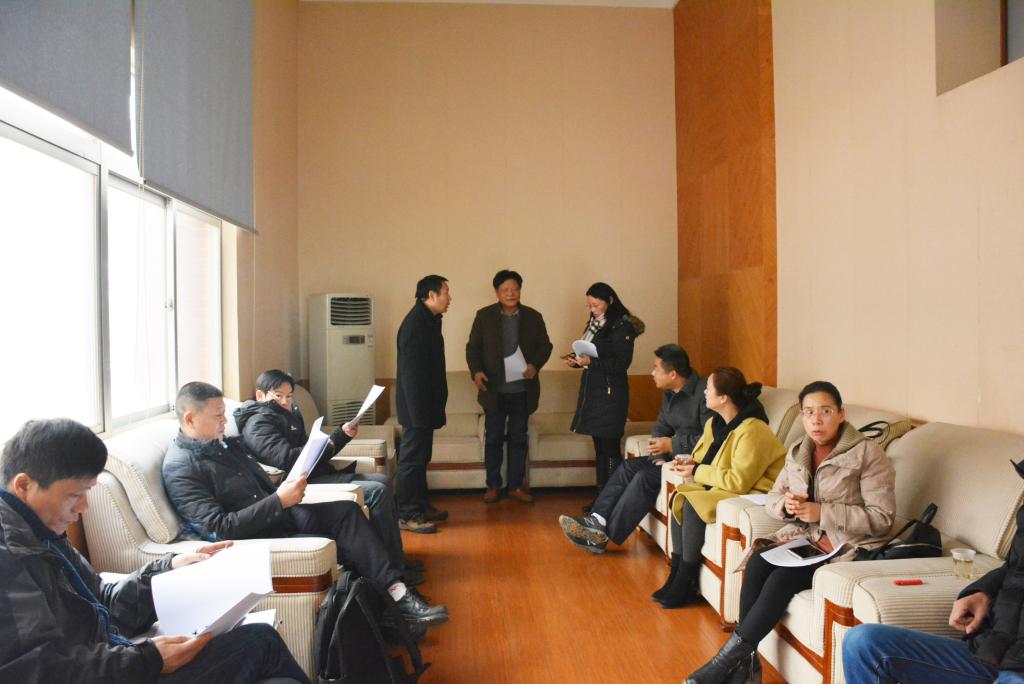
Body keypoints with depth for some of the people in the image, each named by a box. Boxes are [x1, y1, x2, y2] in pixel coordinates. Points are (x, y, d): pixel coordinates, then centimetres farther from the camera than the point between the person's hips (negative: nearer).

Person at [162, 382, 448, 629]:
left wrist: (285, 491, -2)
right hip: (251, 539, -8)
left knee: (347, 510, -9)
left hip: (276, 515, 8)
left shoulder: (223, 444, 10)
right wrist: (279, 501, -24)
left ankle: (397, 591, -14)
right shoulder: (180, 469, -16)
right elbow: (219, 529, -24)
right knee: (336, 546, -23)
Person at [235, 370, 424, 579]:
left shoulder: (288, 415, 22)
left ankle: (397, 559, 7)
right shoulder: (258, 423, -8)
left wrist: (343, 434, 11)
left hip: (319, 474, 10)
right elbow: (286, 458, -23)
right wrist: (324, 447, -9)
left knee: (383, 480, 8)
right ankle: (392, 568, -11)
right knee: (377, 492, -19)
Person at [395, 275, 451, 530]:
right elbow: (412, 372, -23)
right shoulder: (415, 323, -19)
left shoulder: (427, 320, 13)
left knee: (420, 457, 16)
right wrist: (419, 411, -24)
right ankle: (406, 515, 2)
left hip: (424, 404, 10)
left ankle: (421, 507, 26)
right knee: (411, 458, -5)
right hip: (416, 405, -10)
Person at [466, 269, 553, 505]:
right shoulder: (484, 316, 1)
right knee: (493, 439, 6)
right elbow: (473, 347, 2)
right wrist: (476, 371, -15)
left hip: (522, 390, 1)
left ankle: (516, 485, 18)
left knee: (519, 439, 8)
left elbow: (545, 346, 7)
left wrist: (535, 365, -12)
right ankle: (493, 486, 17)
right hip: (494, 390, -1)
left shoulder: (533, 317, 4)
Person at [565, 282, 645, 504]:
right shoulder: (594, 324, 13)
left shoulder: (622, 326, -11)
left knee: (610, 447, -5)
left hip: (611, 393, -8)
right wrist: (577, 361, 2)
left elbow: (622, 363, -15)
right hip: (592, 390, 8)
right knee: (599, 447, 12)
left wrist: (590, 362, -22)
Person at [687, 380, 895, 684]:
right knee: (757, 563, -24)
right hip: (805, 536, 6)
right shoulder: (798, 453, 8)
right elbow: (771, 498, 13)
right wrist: (785, 505, -12)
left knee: (784, 578, -28)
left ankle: (727, 659, -18)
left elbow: (881, 517, -14)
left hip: (848, 546, -5)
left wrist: (822, 512, -21)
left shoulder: (867, 453, -10)